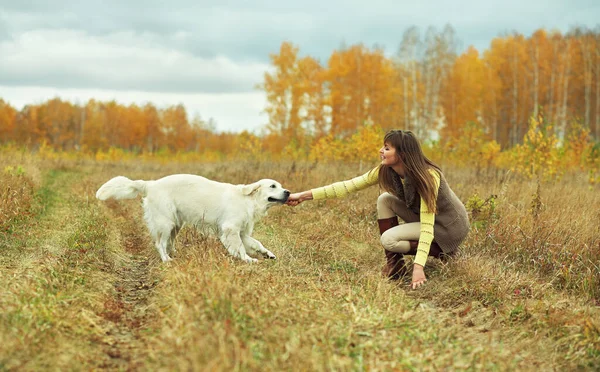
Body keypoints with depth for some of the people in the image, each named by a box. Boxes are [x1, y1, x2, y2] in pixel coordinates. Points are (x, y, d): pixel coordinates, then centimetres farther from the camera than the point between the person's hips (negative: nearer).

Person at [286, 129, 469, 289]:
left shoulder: (428, 176, -32)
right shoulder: (385, 171, -12)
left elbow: (427, 226, -37)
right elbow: (348, 186, -14)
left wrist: (418, 267, -45)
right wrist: (304, 195, -20)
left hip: (450, 225, -7)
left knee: (389, 239, -24)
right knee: (385, 200, -12)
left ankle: (440, 251, -4)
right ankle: (394, 263, -6)